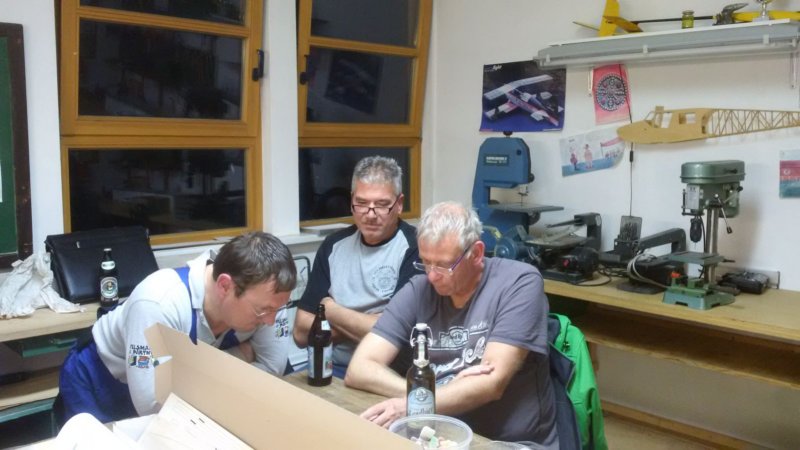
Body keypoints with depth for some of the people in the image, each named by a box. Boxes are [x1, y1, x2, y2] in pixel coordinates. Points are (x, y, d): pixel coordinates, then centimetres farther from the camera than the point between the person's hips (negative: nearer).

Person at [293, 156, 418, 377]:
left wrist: (331, 311, -3)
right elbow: (301, 333, 5)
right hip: (331, 369, 3)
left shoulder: (415, 248, -9)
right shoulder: (334, 245, 8)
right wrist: (363, 327, -9)